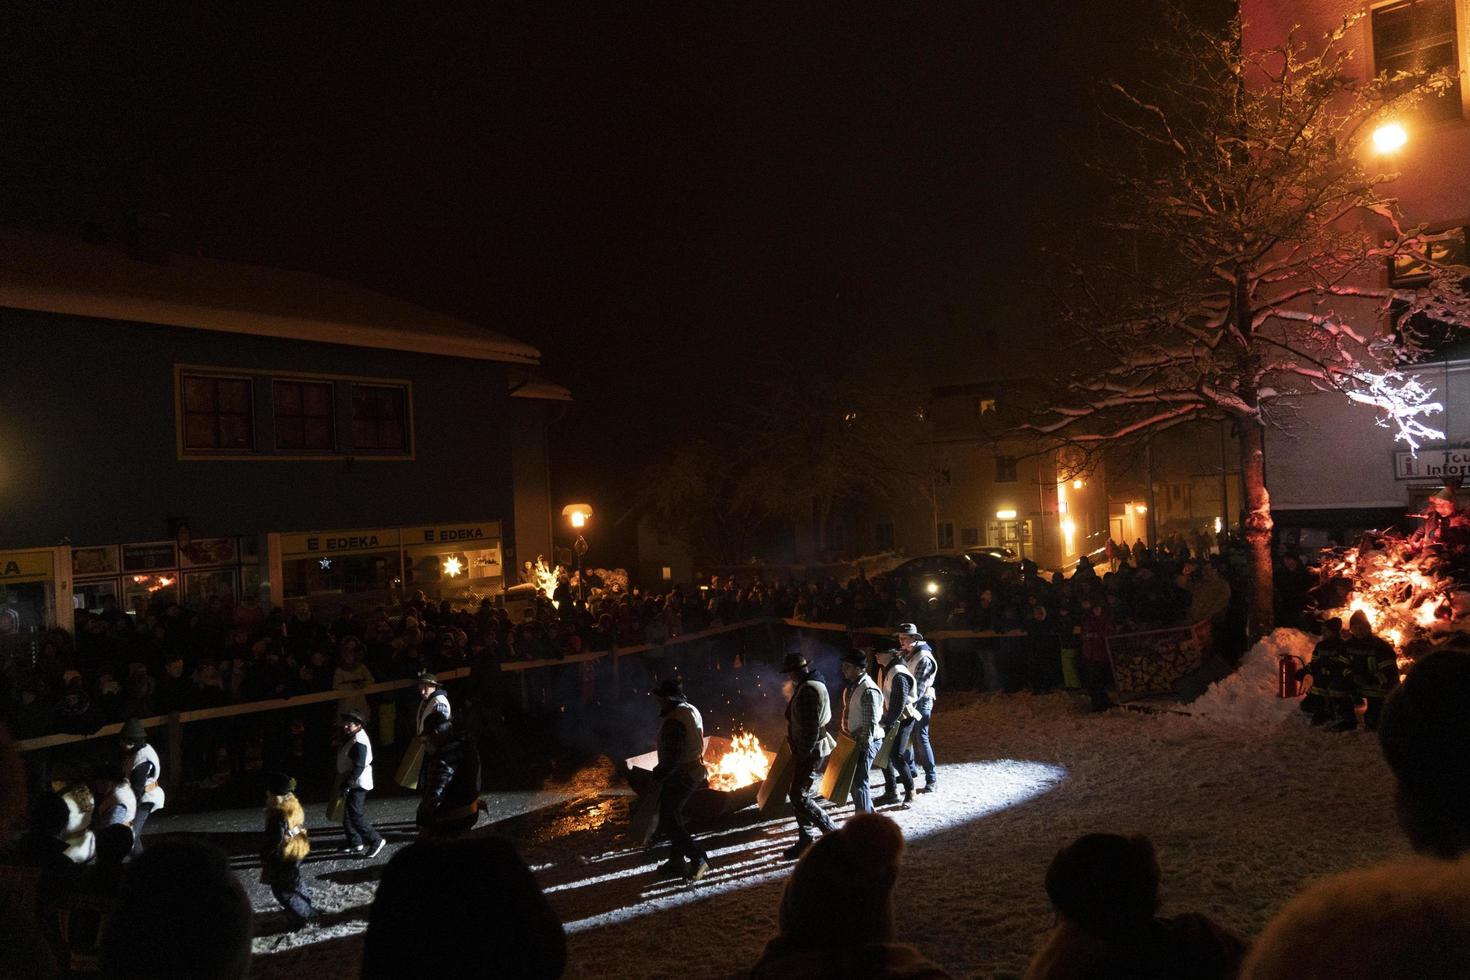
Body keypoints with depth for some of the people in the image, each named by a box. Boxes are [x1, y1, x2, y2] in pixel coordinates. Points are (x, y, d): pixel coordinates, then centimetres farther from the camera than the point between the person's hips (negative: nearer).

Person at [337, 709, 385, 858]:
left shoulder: (359, 742, -21)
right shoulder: (351, 738, 11)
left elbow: (359, 767, -26)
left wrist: (346, 784, -26)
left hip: (357, 784, -10)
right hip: (352, 784, 10)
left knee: (355, 815, -11)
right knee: (348, 814, 14)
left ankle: (375, 840, -5)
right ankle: (356, 844, 23)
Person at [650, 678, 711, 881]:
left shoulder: (674, 721, -25)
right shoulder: (691, 710, 7)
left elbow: (672, 755, -28)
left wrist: (658, 775, -16)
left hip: (679, 775, -10)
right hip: (693, 771, 10)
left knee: (668, 821, -4)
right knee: (674, 816, 21)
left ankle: (698, 858, -6)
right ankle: (677, 859, 28)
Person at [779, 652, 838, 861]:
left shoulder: (809, 690, -23)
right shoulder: (806, 685, 10)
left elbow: (810, 726, -25)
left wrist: (804, 753, -21)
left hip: (810, 751, -10)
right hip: (804, 749, 10)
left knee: (800, 797, -7)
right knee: (798, 794, 14)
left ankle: (833, 832, 2)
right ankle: (804, 840, 23)